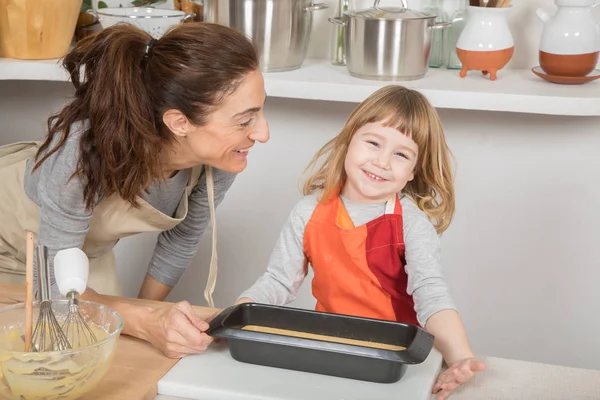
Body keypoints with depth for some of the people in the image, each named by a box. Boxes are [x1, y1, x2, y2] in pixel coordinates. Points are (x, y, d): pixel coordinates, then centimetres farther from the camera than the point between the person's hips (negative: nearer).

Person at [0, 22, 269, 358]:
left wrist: (144, 318, 3)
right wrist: (146, 324, -47)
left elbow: (181, 239, -7)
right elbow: (53, 286, -33)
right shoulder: (85, 151, -42)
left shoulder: (220, 156, -26)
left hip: (84, 245, 5)